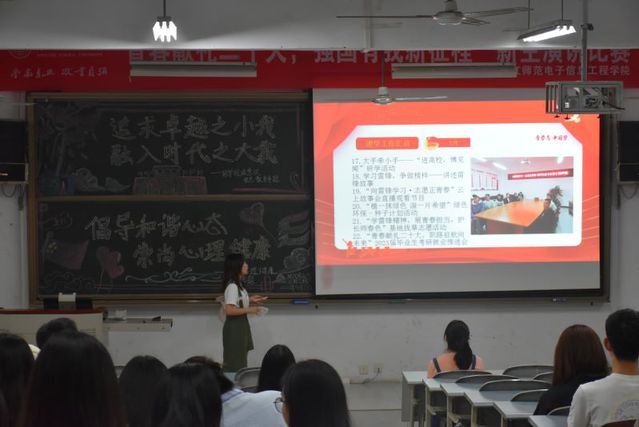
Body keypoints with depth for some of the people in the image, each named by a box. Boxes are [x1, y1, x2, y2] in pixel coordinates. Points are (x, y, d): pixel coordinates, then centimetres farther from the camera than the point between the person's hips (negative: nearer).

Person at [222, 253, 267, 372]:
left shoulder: (238, 285, 10)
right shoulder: (232, 287, -20)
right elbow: (229, 310, -27)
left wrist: (250, 299, 13)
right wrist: (249, 310, -21)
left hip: (241, 325, 10)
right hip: (234, 326, -10)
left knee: (240, 359, 14)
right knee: (235, 361, -3)